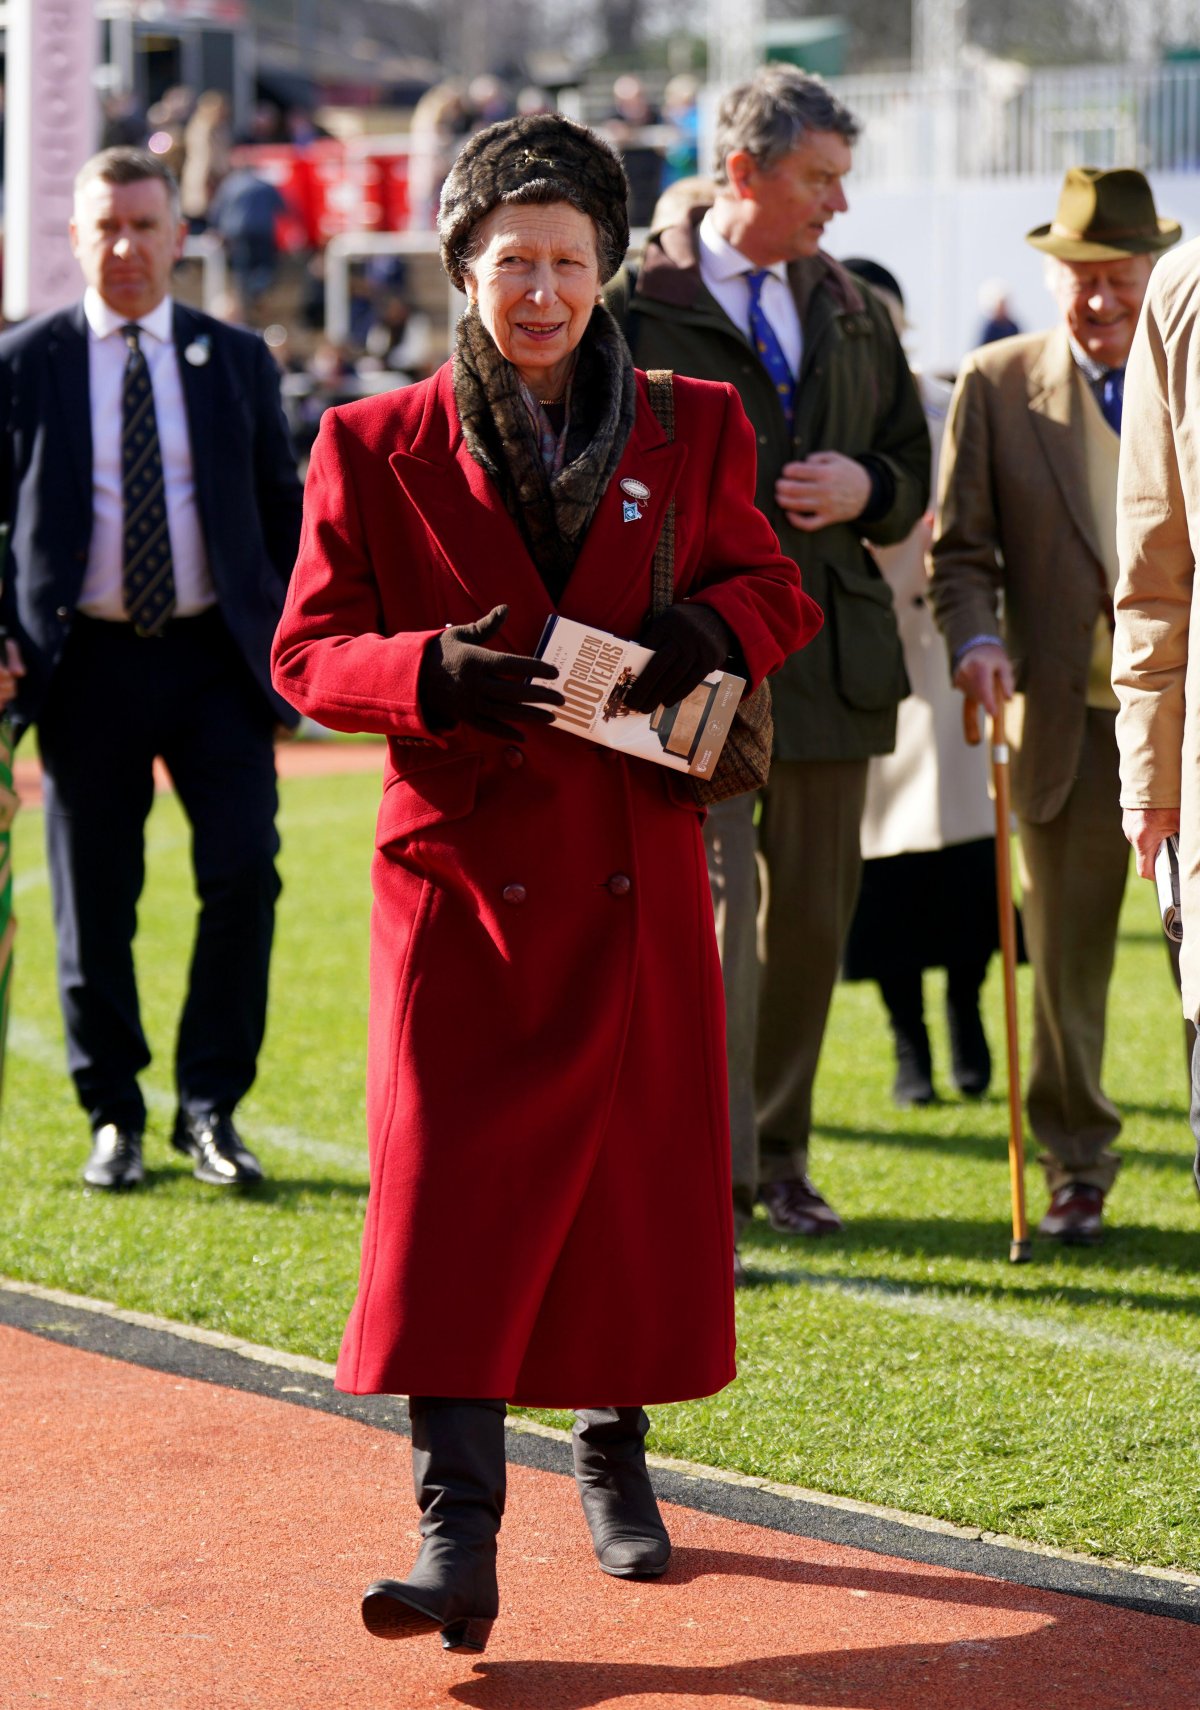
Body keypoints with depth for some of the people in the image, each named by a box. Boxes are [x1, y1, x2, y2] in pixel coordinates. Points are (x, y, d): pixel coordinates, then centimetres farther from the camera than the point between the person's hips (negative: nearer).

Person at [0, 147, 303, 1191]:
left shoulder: (238, 361, 8)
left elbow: (283, 513, 13)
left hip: (218, 657, 1)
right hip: (87, 664, -1)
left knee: (243, 872, -10)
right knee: (95, 902, 3)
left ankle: (211, 1106, 4)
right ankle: (114, 1116, 18)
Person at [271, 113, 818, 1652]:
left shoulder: (691, 432, 7)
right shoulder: (377, 448, 1)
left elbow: (776, 593, 14)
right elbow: (306, 653, 0)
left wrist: (709, 624, -10)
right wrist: (433, 671, -21)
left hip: (636, 885, 2)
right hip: (463, 880, -2)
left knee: (640, 1174, 9)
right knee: (447, 1192, -11)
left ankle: (615, 1455, 32)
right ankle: (456, 1537, -13)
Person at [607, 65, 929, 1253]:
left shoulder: (853, 312, 15)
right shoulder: (639, 308, -4)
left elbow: (914, 466, 22)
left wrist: (865, 489, -2)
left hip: (834, 652, 6)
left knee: (815, 916, 10)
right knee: (718, 905, -12)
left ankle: (779, 1155, 23)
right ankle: (712, 1175, -10)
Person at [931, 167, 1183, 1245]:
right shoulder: (996, 385, 5)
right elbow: (961, 548, 6)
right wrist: (976, 639, -13)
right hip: (1067, 720, 1)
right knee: (1065, 956, 7)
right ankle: (1077, 1167, 21)